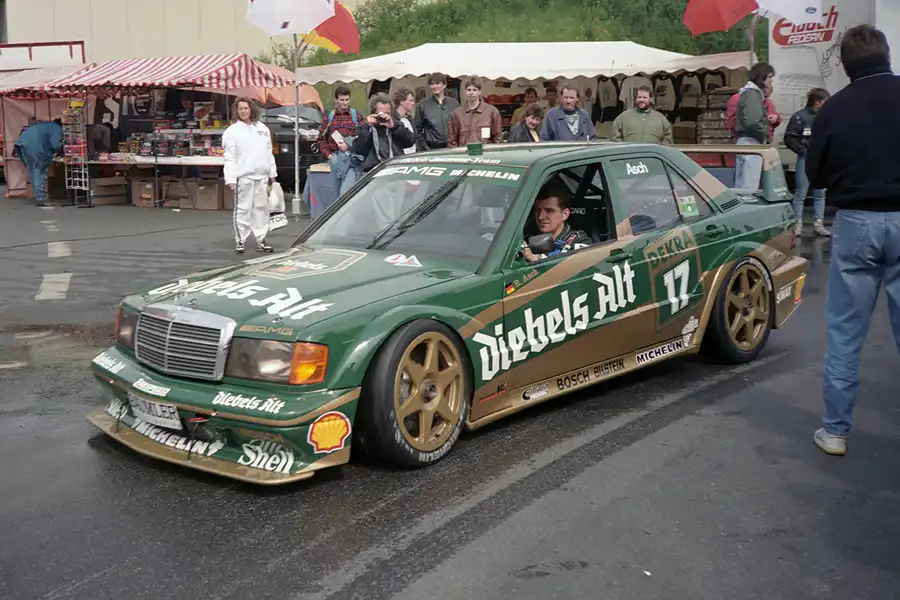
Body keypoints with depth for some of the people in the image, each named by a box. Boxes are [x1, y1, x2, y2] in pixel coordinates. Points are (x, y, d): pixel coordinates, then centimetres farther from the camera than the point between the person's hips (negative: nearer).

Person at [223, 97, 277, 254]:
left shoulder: (262, 128, 13)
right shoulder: (232, 131, -1)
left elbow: (269, 153, 17)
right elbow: (230, 158, -6)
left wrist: (272, 172, 14)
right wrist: (230, 179, -12)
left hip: (262, 176, 5)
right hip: (243, 176, -5)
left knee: (262, 208, 7)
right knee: (243, 209, -3)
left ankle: (261, 240, 14)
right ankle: (240, 241, 3)